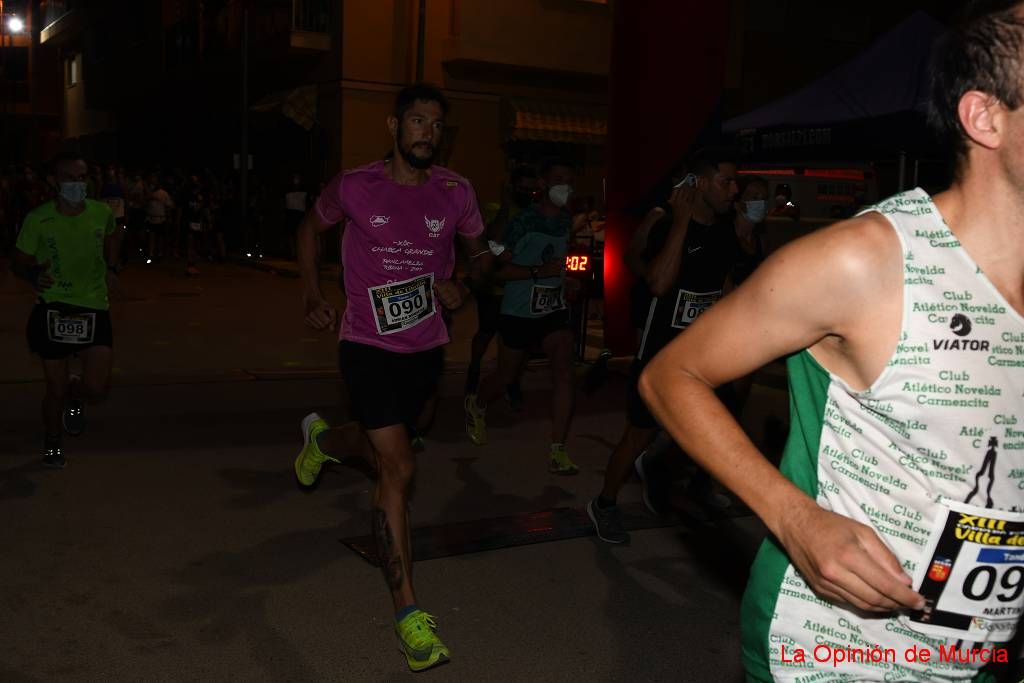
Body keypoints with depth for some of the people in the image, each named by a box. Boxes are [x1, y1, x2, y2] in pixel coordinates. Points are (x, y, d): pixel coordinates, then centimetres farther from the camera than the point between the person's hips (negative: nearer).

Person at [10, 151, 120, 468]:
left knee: (97, 388, -9)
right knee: (55, 390, 5)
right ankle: (52, 443, 34)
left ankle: (74, 397, 30)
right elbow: (19, 262, 2)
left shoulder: (102, 213, -2)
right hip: (53, 310, -1)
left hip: (94, 308, 2)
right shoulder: (37, 219, -9)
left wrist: (111, 268, 9)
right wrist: (33, 276, -20)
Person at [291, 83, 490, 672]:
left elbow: (480, 251, 12)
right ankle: (409, 613, -5)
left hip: (426, 347, 4)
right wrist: (312, 296, 5)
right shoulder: (355, 187, -8)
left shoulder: (455, 193, -3)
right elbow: (311, 228, 12)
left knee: (391, 456, 24)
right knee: (399, 469, -14)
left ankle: (323, 438, 60)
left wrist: (461, 285, -9)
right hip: (369, 346, -4)